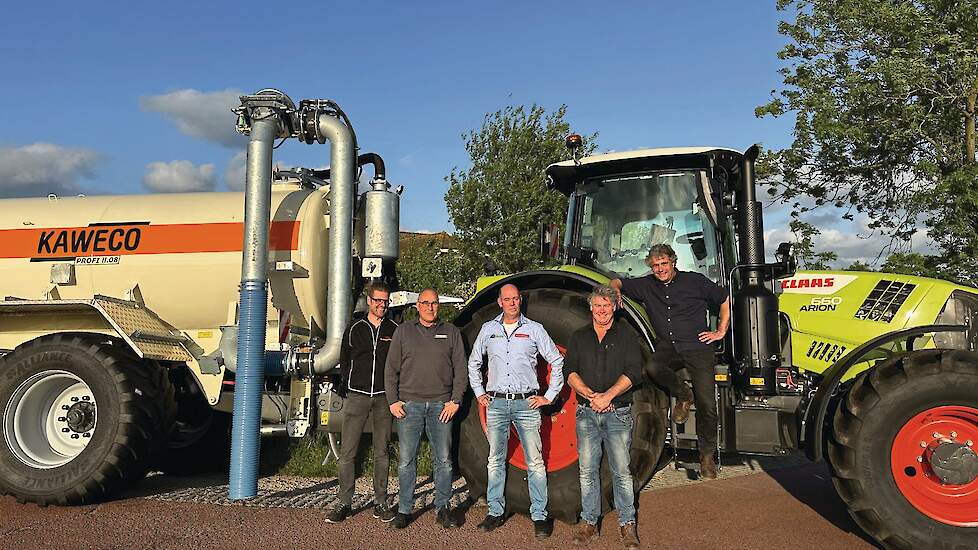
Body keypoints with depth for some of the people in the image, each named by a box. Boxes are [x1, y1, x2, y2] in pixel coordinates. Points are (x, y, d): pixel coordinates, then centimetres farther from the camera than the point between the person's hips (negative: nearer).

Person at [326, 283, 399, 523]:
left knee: (381, 453, 6)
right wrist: (352, 385, 8)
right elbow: (344, 361, 14)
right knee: (347, 452, -3)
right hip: (357, 396, 0)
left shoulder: (395, 330, 5)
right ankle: (345, 503, 6)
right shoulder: (354, 329, 7)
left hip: (384, 397, 0)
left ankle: (380, 503, 15)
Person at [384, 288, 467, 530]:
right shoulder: (403, 331, 9)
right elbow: (391, 369, 8)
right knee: (406, 460, 3)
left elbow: (460, 369, 7)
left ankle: (443, 508, 16)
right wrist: (393, 401, -1)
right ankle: (404, 509, 14)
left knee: (443, 461, 4)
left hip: (441, 405, 0)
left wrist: (455, 401, -2)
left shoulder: (451, 332, 9)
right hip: (409, 404, 0)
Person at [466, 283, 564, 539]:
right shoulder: (488, 329, 10)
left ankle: (539, 515, 6)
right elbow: (473, 362, 21)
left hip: (526, 403, -2)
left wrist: (549, 396, 2)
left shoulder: (534, 329, 3)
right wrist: (479, 393, 14)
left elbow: (557, 362, 6)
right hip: (496, 403, 2)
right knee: (495, 460, 8)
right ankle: (496, 512, 19)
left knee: (535, 462, -2)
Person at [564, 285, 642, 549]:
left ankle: (627, 523, 11)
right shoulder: (579, 337, 12)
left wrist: (608, 395, -16)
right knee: (587, 470, 4)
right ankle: (589, 522, 14)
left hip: (618, 413, -2)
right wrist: (590, 394, -13)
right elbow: (569, 371, 3)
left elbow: (633, 373, -5)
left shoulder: (627, 338, 6)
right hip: (586, 413, 2)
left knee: (621, 470, 0)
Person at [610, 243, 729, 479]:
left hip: (697, 347, -2)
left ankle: (707, 454, 16)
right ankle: (683, 396, -3)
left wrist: (721, 331, 8)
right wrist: (616, 291, -5)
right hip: (667, 347, 2)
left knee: (706, 404, -6)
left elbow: (725, 300, 14)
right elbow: (616, 282, 19)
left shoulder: (695, 281, 2)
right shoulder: (646, 285, 10)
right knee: (652, 367, -33)